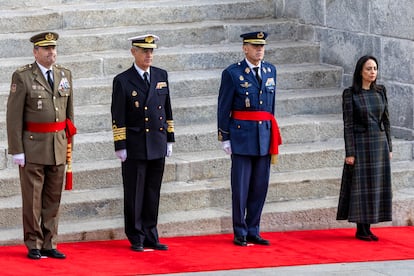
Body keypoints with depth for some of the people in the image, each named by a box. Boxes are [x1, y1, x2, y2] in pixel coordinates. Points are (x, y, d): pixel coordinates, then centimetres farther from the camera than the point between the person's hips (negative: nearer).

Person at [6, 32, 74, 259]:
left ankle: (49, 244, 15)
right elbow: (14, 116, -8)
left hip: (58, 146, 5)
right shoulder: (22, 77, -8)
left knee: (53, 198, 8)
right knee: (33, 199, 1)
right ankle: (33, 246, 9)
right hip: (33, 146, -5)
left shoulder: (65, 75, 8)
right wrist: (17, 150, -12)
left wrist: (69, 143, 11)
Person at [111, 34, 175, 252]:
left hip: (158, 145, 4)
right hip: (135, 146, -4)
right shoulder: (123, 81, -5)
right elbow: (118, 117, -5)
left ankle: (150, 236, 15)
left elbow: (167, 109, 14)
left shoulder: (161, 76, 9)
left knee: (153, 193, 8)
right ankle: (136, 238, 8)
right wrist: (120, 146, -8)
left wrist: (169, 139, 11)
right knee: (134, 194, 1)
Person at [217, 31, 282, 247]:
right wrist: (224, 138, -5)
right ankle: (240, 233, 6)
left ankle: (253, 231, 15)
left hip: (264, 137, 5)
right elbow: (224, 108, -3)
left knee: (260, 186, 7)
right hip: (242, 136, -5)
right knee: (241, 186, -1)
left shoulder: (270, 71, 10)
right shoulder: (232, 73, -5)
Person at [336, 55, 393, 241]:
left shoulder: (380, 91, 8)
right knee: (361, 185, -3)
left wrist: (389, 147, 8)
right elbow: (348, 124, -9)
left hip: (379, 143, 5)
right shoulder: (350, 94, -7)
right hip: (361, 144, -5)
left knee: (376, 185, 5)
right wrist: (349, 153, -13)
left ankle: (367, 227, 11)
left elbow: (386, 120, 11)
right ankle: (361, 229, 4)